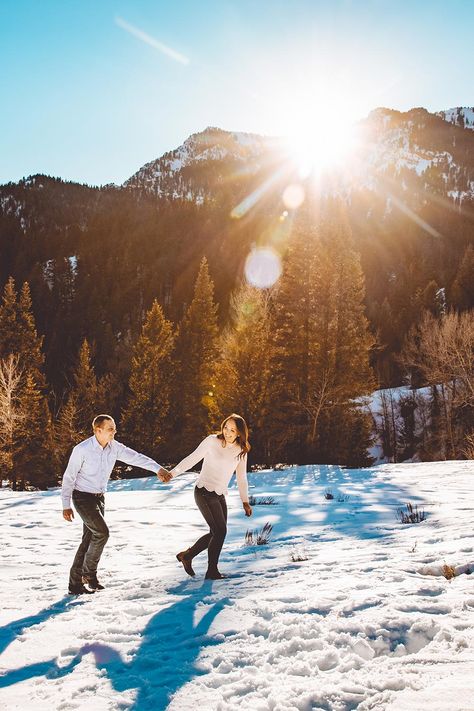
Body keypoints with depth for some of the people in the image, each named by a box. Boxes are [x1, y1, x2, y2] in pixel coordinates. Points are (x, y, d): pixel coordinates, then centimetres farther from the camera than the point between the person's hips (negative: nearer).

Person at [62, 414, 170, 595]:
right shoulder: (82, 449, -19)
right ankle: (89, 574, 3)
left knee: (89, 540, 8)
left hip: (99, 498, 7)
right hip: (82, 497, -7)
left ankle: (75, 584, 17)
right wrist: (66, 505, -12)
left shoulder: (114, 447, -4)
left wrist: (158, 468, -23)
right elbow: (69, 477, -12)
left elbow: (135, 457, -9)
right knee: (102, 533, -16)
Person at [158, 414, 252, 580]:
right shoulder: (212, 441, -11)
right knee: (220, 531, -10)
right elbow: (192, 459, -12)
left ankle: (187, 555, 27)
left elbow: (241, 477, 13)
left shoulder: (241, 450, 5)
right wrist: (172, 473, -23)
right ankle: (212, 571, 5)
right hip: (204, 492, -7)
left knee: (217, 533, 10)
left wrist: (245, 501, 14)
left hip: (220, 495, 7)